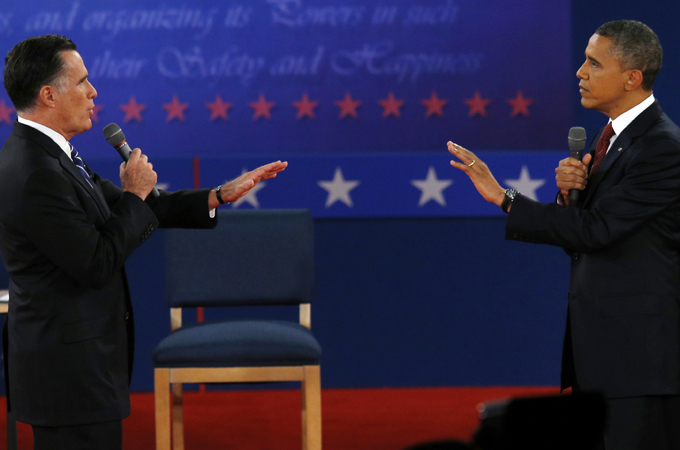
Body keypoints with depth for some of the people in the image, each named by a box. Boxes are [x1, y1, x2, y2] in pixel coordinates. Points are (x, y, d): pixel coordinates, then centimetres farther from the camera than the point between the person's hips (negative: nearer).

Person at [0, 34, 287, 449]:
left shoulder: (45, 155, 10)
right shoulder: (35, 174, -23)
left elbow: (121, 209, 15)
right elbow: (97, 266, -23)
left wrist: (219, 197, 10)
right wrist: (135, 195, -10)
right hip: (70, 369, -10)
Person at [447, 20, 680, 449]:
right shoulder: (610, 136, 14)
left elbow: (595, 230, -21)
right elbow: (578, 238, 16)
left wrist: (502, 197, -20)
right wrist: (568, 193, -6)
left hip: (641, 348, -9)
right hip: (598, 343, 9)